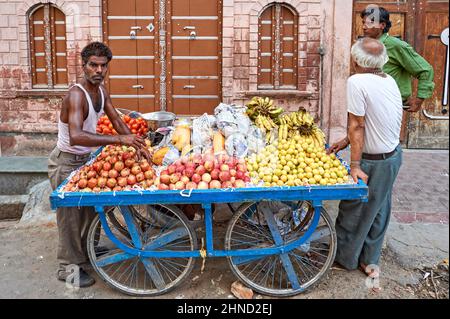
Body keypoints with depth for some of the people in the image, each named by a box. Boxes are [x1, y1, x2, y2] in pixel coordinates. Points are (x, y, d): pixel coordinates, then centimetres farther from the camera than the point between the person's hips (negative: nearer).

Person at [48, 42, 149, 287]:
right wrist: (119, 139, -46)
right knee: (70, 215, 2)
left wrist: (137, 145, -8)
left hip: (85, 159, 8)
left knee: (92, 205, 19)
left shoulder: (101, 91, -2)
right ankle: (68, 267, 18)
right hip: (65, 162, -8)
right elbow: (76, 136, -44)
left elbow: (117, 121, 5)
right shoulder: (76, 95, -29)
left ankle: (87, 250, 39)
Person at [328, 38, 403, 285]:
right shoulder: (390, 81, 2)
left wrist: (355, 166, -16)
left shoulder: (357, 82, -23)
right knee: (378, 210, 19)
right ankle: (370, 260, 34)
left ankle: (345, 257, 29)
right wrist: (345, 142, 10)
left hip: (374, 161, -8)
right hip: (394, 154, 8)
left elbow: (357, 126, -21)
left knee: (354, 211, 10)